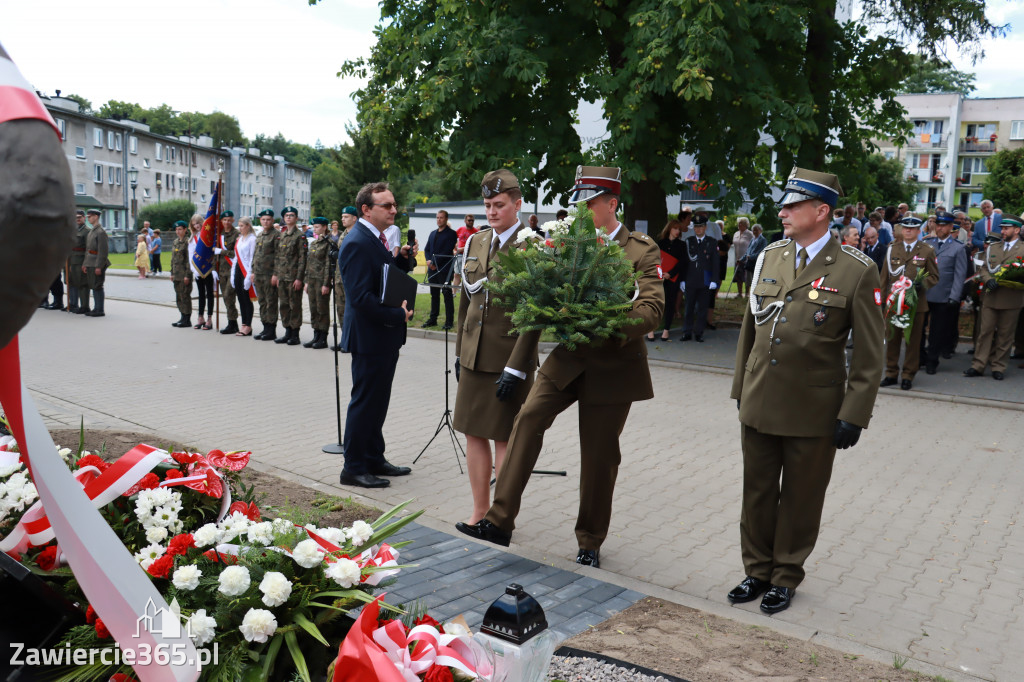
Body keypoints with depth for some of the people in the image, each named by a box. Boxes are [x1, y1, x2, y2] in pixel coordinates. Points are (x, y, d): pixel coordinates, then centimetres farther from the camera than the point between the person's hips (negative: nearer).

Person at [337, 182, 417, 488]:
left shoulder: (377, 239, 13)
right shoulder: (357, 243, -19)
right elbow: (361, 297, -25)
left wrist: (403, 259, 1)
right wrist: (397, 315, -19)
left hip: (385, 336, 10)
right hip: (370, 336, -10)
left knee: (377, 402, 17)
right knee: (364, 402, -1)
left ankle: (374, 460, 29)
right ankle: (353, 468, 11)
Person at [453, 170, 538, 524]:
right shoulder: (475, 242, 11)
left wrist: (516, 368, -17)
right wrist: (459, 353, 15)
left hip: (509, 358, -6)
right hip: (474, 357, 7)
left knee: (504, 439, 2)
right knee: (474, 433, 12)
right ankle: (480, 512, 26)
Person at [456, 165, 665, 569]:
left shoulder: (643, 251, -7)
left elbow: (652, 308, -17)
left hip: (614, 366, -3)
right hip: (567, 359, 3)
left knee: (599, 456, 6)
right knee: (529, 418, -17)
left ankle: (590, 543, 25)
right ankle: (499, 521, -10)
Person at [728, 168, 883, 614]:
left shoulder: (857, 271, -9)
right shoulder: (769, 258, 6)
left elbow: (868, 356, -7)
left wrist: (853, 415, -10)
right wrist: (741, 388, 12)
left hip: (813, 411, -4)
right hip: (758, 405, 4)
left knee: (800, 499, 12)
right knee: (757, 493, 14)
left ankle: (786, 577, 30)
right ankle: (758, 569, 32)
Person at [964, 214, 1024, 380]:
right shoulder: (992, 248, 16)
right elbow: (983, 268, 12)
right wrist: (988, 280, -8)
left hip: (1011, 299, -3)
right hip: (990, 298, 3)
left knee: (1005, 335, 4)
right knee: (985, 331, 2)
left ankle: (998, 368, 11)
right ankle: (978, 365, 5)